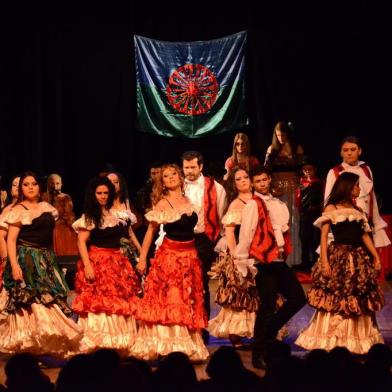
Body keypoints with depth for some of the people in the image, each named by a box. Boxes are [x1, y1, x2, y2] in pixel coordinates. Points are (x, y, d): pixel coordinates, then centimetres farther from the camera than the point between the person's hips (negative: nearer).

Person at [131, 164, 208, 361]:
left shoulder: (187, 201, 9)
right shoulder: (162, 204, -4)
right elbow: (150, 232, -2)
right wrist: (142, 259, -5)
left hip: (190, 256, 5)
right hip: (169, 256, -5)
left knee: (189, 303, 8)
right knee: (168, 302, -4)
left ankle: (188, 346, 15)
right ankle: (167, 347, -1)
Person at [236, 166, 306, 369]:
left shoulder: (278, 205, 15)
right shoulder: (253, 205, -8)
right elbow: (245, 233, -13)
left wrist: (285, 250, 11)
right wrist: (242, 259, -16)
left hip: (279, 260, 8)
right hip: (264, 262, -8)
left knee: (298, 298, 8)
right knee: (268, 306, -6)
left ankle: (269, 331, 25)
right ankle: (259, 355, 5)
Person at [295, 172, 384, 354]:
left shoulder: (357, 209, 14)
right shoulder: (331, 208, -2)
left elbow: (365, 235, 14)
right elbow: (324, 235, -7)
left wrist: (376, 257, 7)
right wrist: (324, 261, -16)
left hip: (358, 258, 6)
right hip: (338, 257, -5)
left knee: (359, 300, 8)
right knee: (335, 299, -3)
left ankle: (357, 339, 17)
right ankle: (329, 340, 4)